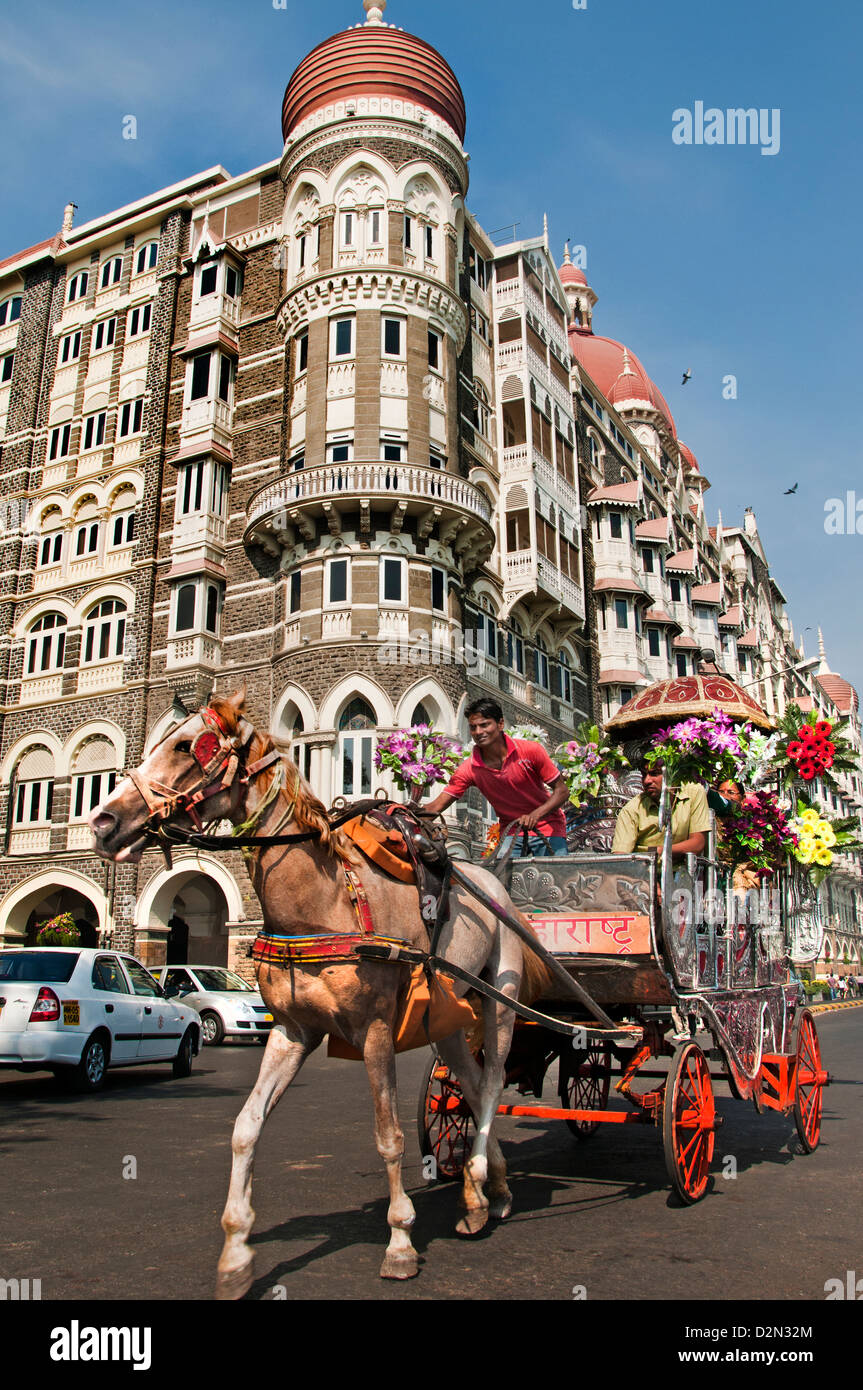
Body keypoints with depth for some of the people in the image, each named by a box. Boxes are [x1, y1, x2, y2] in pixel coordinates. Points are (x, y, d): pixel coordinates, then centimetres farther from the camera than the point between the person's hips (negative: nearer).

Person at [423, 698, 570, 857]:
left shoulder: (531, 750, -15)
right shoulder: (470, 769, -11)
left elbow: (562, 790, -11)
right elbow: (436, 807, -12)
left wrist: (535, 815, -26)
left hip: (548, 829, -1)